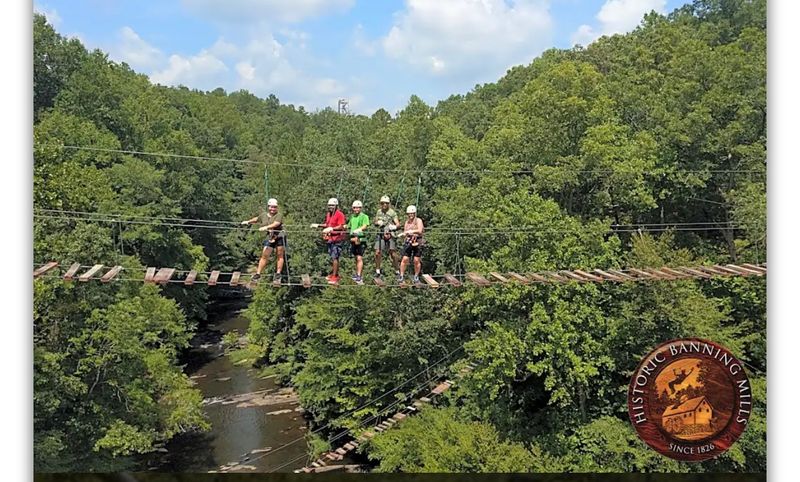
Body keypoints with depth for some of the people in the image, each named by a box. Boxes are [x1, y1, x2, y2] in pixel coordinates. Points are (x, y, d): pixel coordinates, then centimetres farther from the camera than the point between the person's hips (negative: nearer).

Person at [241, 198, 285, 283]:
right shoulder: (263, 215, 13)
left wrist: (266, 227, -32)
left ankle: (278, 274, 6)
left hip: (279, 236, -4)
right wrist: (248, 222, 41)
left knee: (280, 255, -1)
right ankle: (258, 273, 4)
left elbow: (276, 224, -22)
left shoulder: (279, 215, -4)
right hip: (270, 238, 4)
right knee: (264, 256, 0)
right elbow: (256, 219, 35)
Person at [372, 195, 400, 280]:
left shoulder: (392, 212, -2)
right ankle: (377, 271, 8)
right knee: (377, 253, -5)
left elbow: (397, 223, -10)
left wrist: (394, 226, -33)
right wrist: (377, 222, -3)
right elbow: (374, 222, 20)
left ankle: (397, 271, 4)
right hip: (380, 234, 4)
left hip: (390, 234, -4)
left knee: (393, 253, -8)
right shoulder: (379, 211, 13)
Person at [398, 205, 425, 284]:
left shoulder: (418, 221, -1)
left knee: (416, 260, 0)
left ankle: (416, 277, 14)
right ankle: (401, 276, 1)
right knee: (405, 259, -5)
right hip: (408, 242, 3)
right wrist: (403, 234, -5)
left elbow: (420, 231, -16)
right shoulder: (407, 222, 14)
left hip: (417, 243, -3)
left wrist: (411, 231, -27)